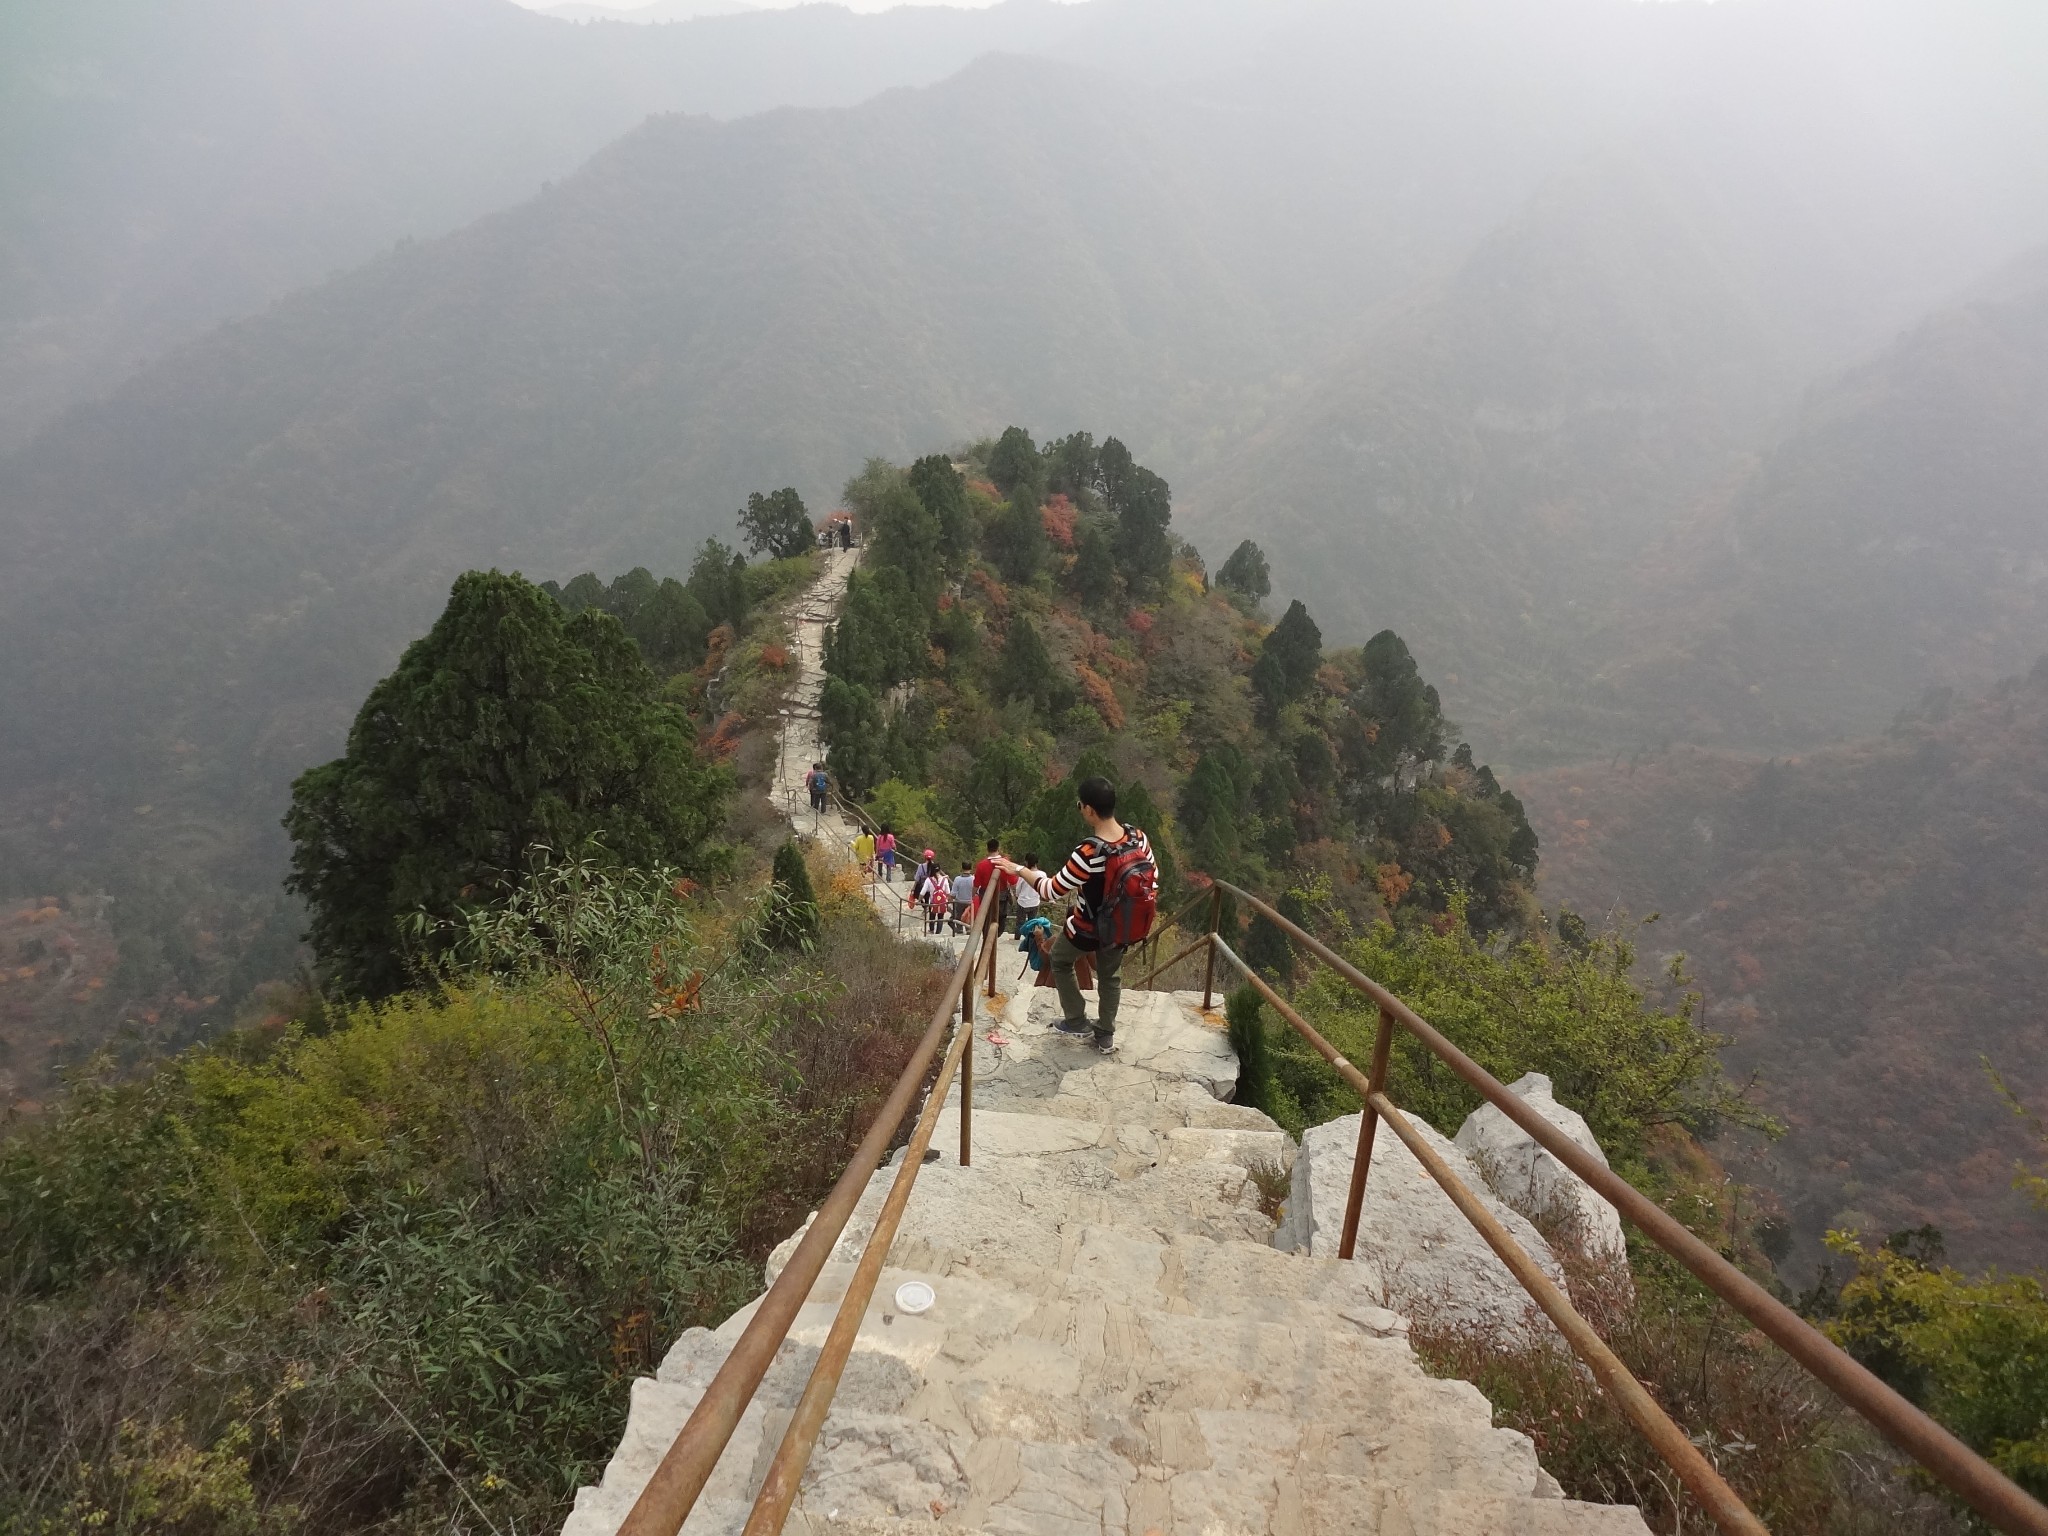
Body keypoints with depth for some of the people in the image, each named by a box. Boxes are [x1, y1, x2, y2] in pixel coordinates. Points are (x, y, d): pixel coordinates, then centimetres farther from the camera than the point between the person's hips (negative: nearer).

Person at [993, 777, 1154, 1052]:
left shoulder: (1087, 853, -36)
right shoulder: (1138, 837, -18)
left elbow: (1051, 891, -23)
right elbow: (1152, 880, -3)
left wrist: (1019, 870, -10)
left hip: (1088, 929, -5)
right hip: (1119, 926, 5)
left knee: (1060, 961, 27)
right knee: (1110, 976, 28)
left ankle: (1076, 1020, 36)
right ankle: (1106, 1035, 42)